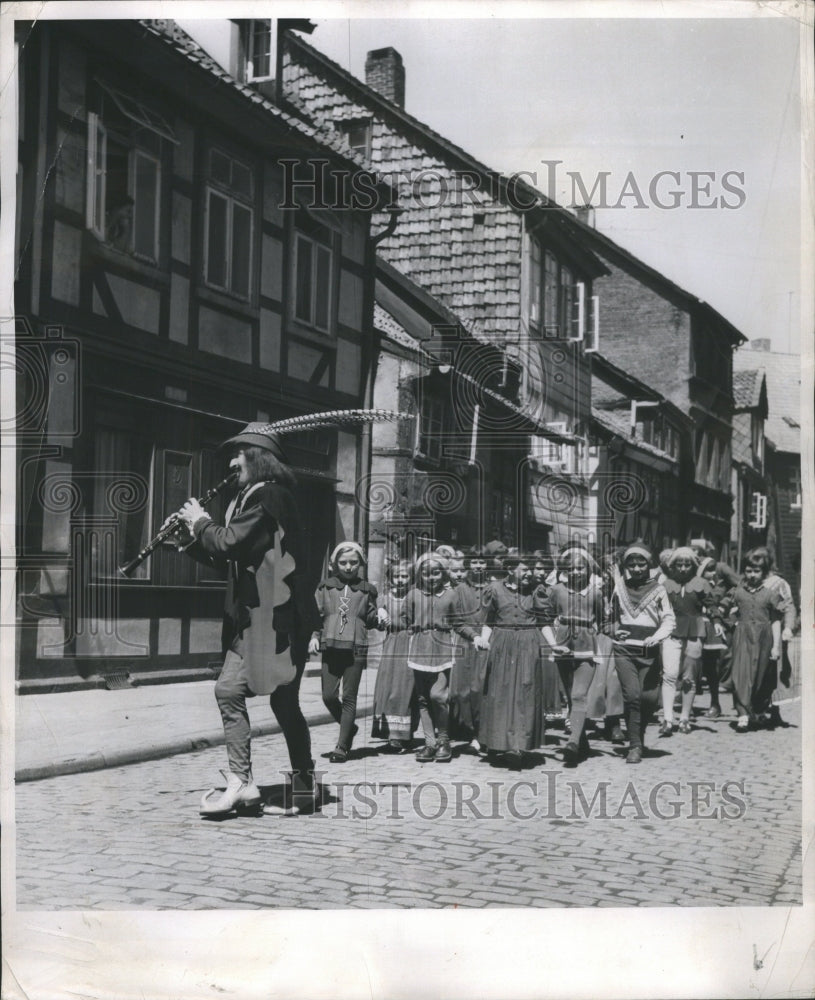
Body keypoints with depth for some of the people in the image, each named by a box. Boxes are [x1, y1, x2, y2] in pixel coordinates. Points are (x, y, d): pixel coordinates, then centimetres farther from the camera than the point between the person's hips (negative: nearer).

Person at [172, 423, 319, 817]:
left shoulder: (268, 495, -13)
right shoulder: (251, 497, 18)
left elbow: (230, 542, -22)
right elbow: (228, 558, 20)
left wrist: (201, 523, -4)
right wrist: (191, 537, 12)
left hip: (275, 617, -10)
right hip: (252, 617, 10)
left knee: (283, 701, -1)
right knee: (229, 690, 5)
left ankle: (303, 783, 10)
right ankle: (240, 782, 8)